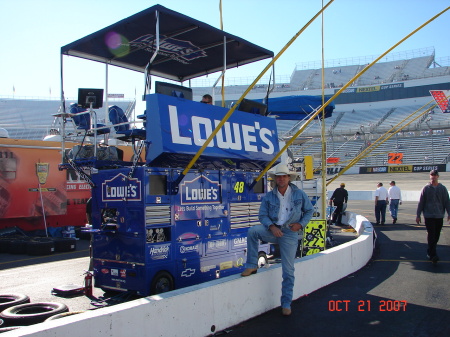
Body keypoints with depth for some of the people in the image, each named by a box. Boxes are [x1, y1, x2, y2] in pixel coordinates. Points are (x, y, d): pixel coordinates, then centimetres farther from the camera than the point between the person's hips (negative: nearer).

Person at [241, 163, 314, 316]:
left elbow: (309, 211, 9)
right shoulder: (268, 197, 1)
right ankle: (252, 266, -16)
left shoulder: (299, 194, 0)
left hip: (289, 233, -1)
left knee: (288, 271, 0)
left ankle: (286, 304, 14)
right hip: (272, 230, 1)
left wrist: (301, 224, -7)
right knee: (253, 231, -30)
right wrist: (272, 227, -20)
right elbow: (263, 215, -1)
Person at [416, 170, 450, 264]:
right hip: (428, 216, -2)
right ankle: (432, 255, -12)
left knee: (436, 236, 8)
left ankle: (430, 252, 23)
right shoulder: (426, 188, 3)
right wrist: (418, 215, 3)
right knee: (431, 235, -10)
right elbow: (421, 202, 5)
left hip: (439, 216, 3)